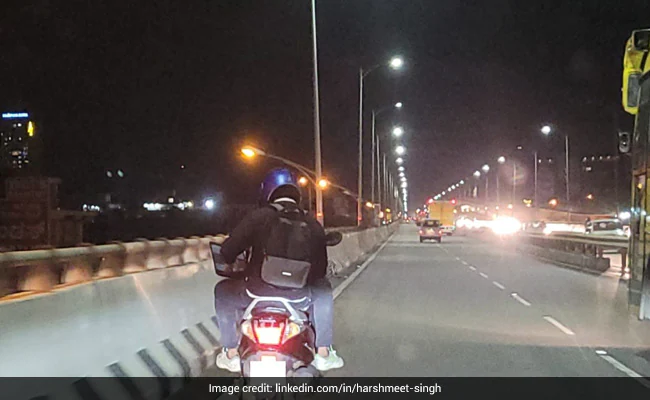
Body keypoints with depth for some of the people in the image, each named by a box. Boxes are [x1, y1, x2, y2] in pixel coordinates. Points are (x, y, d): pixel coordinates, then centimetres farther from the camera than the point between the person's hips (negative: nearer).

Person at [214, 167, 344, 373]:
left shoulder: (258, 217, -6)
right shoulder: (313, 224, 4)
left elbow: (227, 251, -7)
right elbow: (320, 269, 10)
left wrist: (232, 263, 17)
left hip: (258, 293, -2)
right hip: (299, 297, 2)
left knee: (223, 290, 27)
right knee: (322, 288, 33)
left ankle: (231, 354, 25)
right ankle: (323, 353, 29)